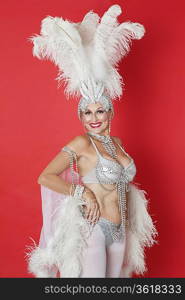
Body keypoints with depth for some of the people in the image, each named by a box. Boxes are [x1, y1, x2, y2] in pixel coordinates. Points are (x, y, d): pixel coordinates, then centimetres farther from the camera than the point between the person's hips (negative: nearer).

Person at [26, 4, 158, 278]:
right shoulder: (81, 143, -12)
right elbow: (45, 177, -15)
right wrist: (83, 193, -20)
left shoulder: (117, 142, 8)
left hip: (120, 229, 7)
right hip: (92, 228, -7)